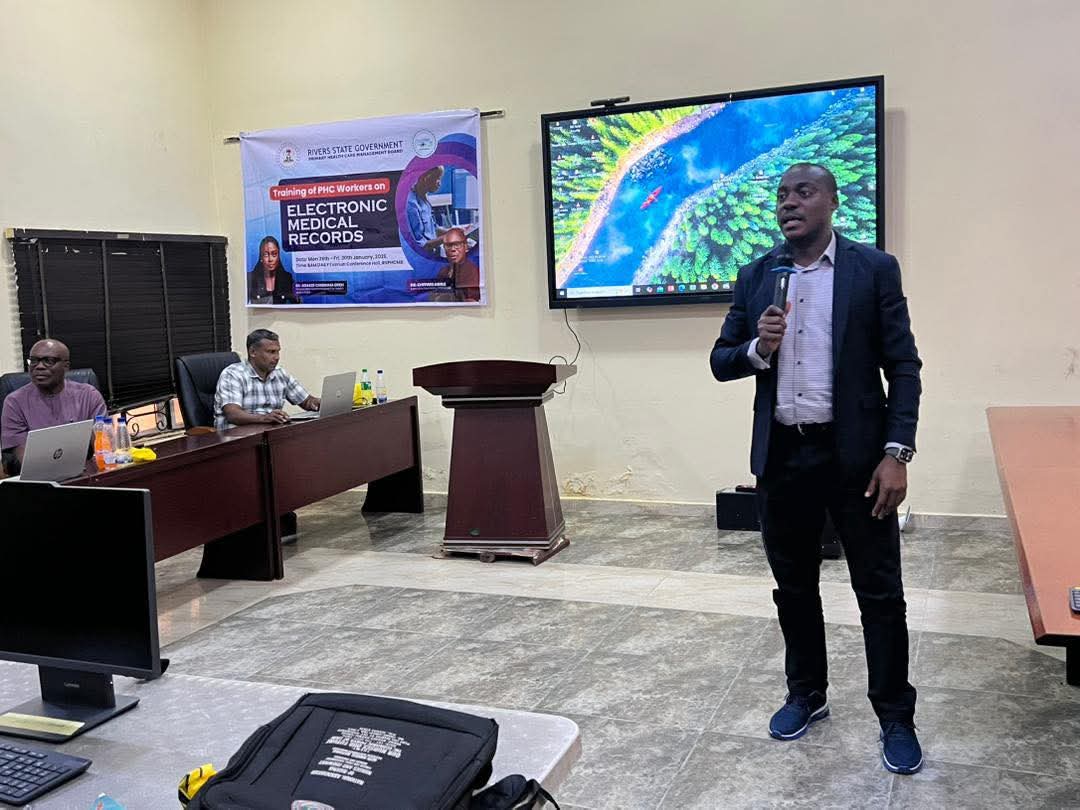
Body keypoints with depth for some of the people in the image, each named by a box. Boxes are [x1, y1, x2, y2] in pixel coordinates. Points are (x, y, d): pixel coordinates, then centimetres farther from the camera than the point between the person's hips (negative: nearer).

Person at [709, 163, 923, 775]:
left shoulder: (874, 268, -3)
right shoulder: (756, 276, 7)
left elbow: (904, 365, -5)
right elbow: (721, 361, 9)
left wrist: (897, 453, -13)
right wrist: (756, 349, -14)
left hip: (856, 454, -3)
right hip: (782, 455, 3)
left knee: (880, 591, 4)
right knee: (794, 586, 15)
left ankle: (896, 717, 19)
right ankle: (807, 694, 33)